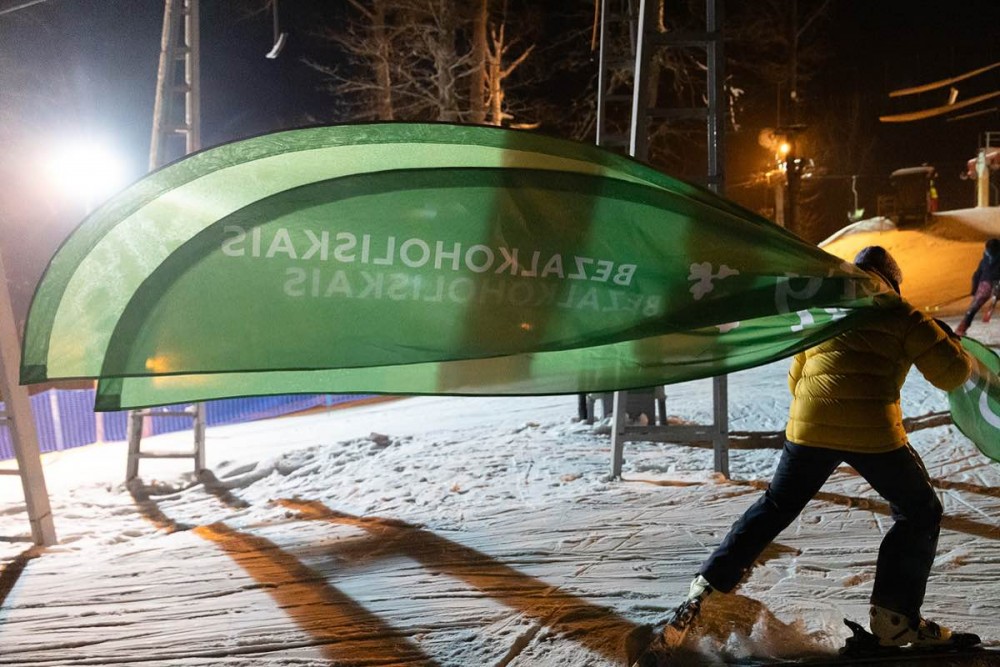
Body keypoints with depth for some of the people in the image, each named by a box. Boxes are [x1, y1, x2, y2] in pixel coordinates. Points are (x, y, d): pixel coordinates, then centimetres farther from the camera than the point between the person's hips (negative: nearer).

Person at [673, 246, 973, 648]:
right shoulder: (902, 316, 9)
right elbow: (951, 374, 7)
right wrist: (954, 344, 27)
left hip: (808, 428, 4)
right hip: (873, 433, -4)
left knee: (776, 507, 21)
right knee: (920, 513, 18)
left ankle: (709, 583, 17)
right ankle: (895, 617, 12)